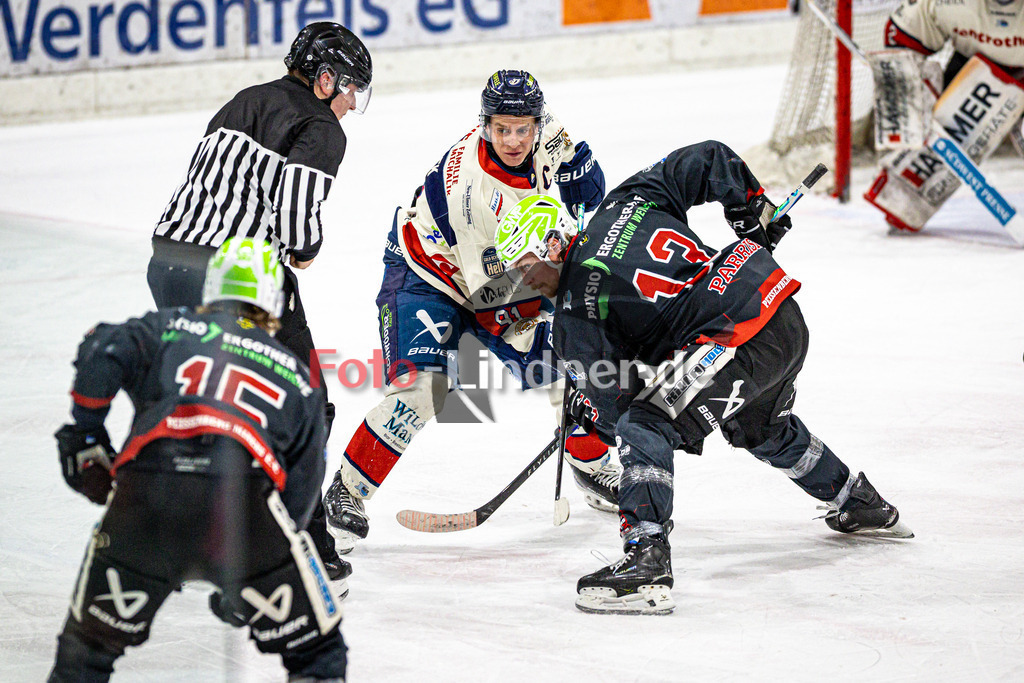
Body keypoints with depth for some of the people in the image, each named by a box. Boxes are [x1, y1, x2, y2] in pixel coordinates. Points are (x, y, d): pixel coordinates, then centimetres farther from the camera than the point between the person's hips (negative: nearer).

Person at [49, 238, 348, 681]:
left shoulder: (169, 329, 27)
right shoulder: (298, 378, 29)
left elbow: (103, 353, 6)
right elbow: (300, 490, 26)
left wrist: (85, 436, 17)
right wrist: (247, 579, 33)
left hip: (145, 497, 1)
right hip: (243, 495, -1)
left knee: (87, 647, 20)